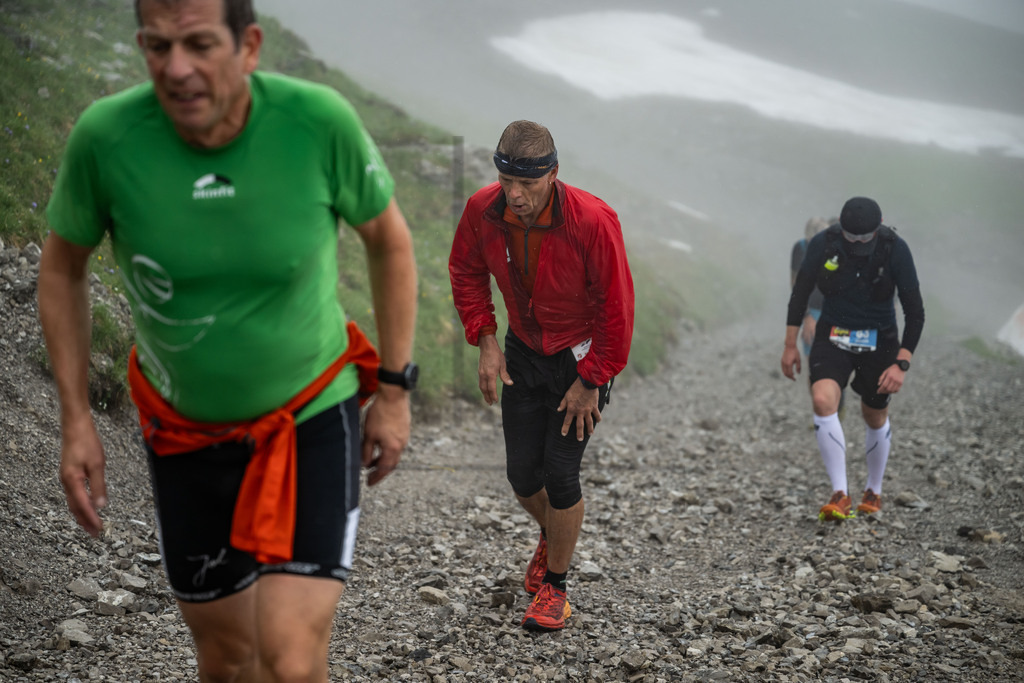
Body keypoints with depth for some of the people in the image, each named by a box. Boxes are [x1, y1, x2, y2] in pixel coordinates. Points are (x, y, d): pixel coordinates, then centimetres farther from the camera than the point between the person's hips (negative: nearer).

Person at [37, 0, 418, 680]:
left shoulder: (319, 119, -23)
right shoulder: (106, 135, -21)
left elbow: (390, 239, -4)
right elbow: (63, 265, -1)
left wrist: (395, 393, -1)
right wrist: (76, 421, -4)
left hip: (312, 419, -2)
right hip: (186, 432, 2)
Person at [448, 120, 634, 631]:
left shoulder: (592, 221, -29)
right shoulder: (482, 211, -17)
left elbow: (616, 307, -19)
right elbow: (466, 273, 4)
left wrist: (590, 381, -14)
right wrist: (486, 341, -5)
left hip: (583, 356, -4)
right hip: (522, 350, 4)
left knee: (560, 472, -9)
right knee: (522, 474, 6)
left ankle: (554, 585, 12)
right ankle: (552, 536, 41)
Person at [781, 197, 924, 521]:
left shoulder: (895, 250, -19)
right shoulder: (823, 244, -17)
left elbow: (915, 312, -13)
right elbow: (800, 291, -1)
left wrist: (901, 364, -21)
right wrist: (790, 345, 2)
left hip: (879, 341, 0)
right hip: (833, 336, 0)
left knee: (874, 416, 14)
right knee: (823, 400, -24)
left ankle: (873, 492, 39)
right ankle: (840, 495, -22)